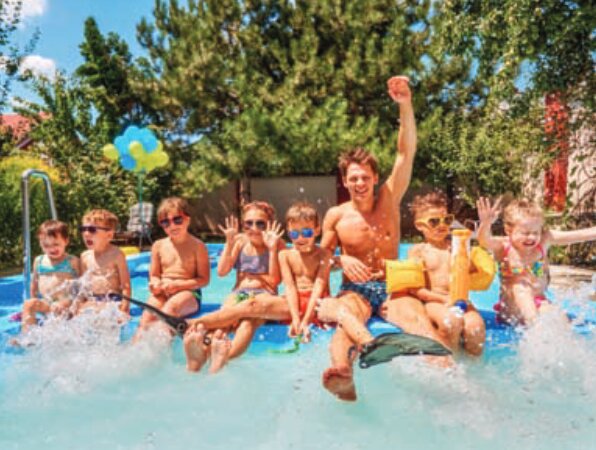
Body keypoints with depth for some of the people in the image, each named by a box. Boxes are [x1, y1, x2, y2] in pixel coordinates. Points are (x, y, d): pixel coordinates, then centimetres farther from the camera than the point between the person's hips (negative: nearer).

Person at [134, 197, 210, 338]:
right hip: (163, 293, 4)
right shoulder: (159, 246, 10)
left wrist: (177, 285, -14)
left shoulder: (197, 246, -3)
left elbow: (204, 279, -4)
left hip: (188, 293, -3)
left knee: (171, 306, -34)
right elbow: (154, 275, 16)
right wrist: (155, 284, -8)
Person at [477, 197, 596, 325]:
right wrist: (486, 223, -53)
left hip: (538, 302, 3)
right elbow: (485, 241, -32)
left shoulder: (543, 241, -2)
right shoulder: (504, 247, -11)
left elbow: (577, 235, -5)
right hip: (512, 303, -3)